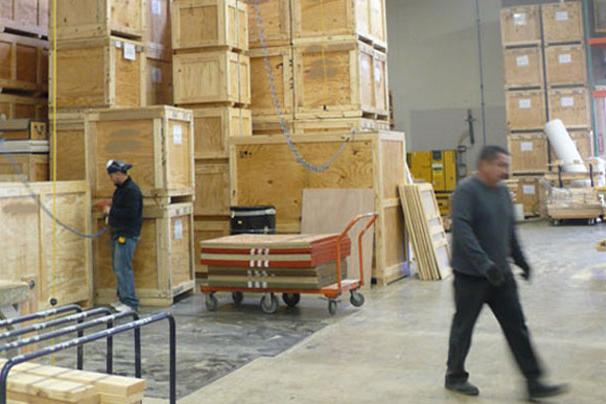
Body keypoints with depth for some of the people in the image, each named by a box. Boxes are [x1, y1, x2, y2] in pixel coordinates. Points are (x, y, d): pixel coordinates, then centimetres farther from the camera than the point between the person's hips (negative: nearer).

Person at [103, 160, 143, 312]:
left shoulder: (132, 190, -16)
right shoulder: (120, 188, 16)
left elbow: (130, 213, -23)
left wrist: (111, 211, -15)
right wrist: (111, 207, 11)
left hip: (127, 235, -10)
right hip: (118, 233, 11)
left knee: (123, 268, -11)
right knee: (118, 267, 14)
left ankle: (130, 303, -8)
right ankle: (123, 299, 22)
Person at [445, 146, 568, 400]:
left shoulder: (502, 191, 10)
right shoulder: (466, 191, -15)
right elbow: (462, 230, -26)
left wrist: (520, 260, 21)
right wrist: (484, 263, -33)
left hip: (500, 274, 7)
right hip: (471, 275, -7)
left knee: (517, 328, 6)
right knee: (463, 327, 8)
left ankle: (534, 383, 11)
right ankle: (455, 377, 25)